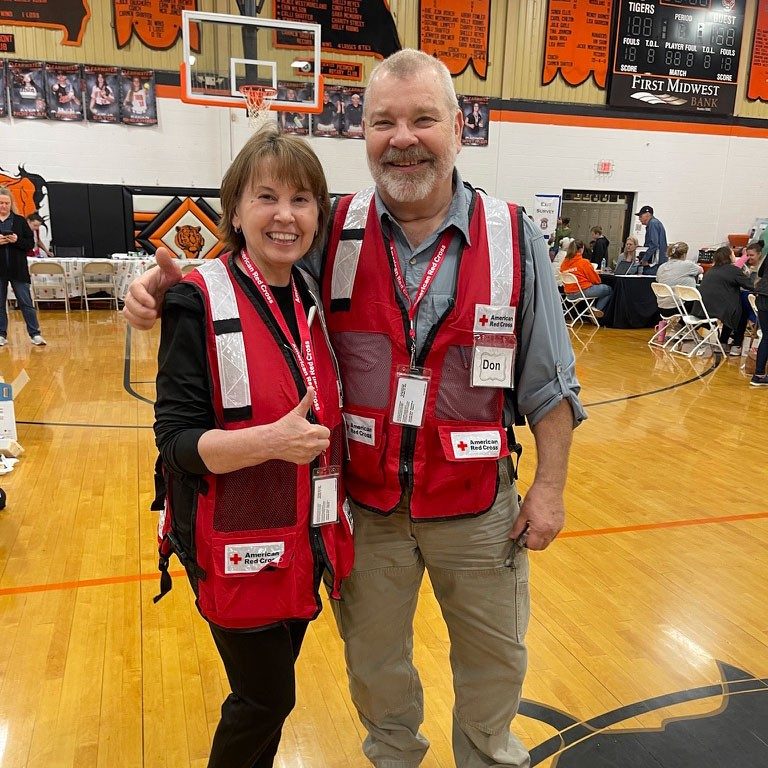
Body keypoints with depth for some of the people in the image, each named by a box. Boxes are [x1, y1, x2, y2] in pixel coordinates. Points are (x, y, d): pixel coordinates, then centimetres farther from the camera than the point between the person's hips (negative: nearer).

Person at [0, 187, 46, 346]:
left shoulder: (20, 221, 4)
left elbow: (31, 243, 3)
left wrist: (17, 240, -15)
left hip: (18, 269, -1)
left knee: (26, 302, 0)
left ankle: (35, 334, 3)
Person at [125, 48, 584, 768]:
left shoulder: (515, 239, -9)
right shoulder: (332, 232, -8)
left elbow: (549, 382, -4)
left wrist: (549, 484, -3)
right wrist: (169, 284, -16)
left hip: (478, 505, 0)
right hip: (365, 501, 1)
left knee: (494, 662, 22)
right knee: (374, 664, 24)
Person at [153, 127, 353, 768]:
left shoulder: (316, 299, 4)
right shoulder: (200, 300, -14)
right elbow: (176, 439, -18)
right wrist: (272, 440, -30)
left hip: (308, 543, 5)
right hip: (239, 551, -5)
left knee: (274, 690, 20)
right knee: (266, 700, 10)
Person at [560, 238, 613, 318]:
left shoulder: (564, 262, 1)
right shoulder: (584, 262, -14)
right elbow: (596, 280, -6)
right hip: (583, 291, -7)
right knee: (610, 290, 12)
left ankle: (593, 307, 15)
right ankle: (597, 309, 4)